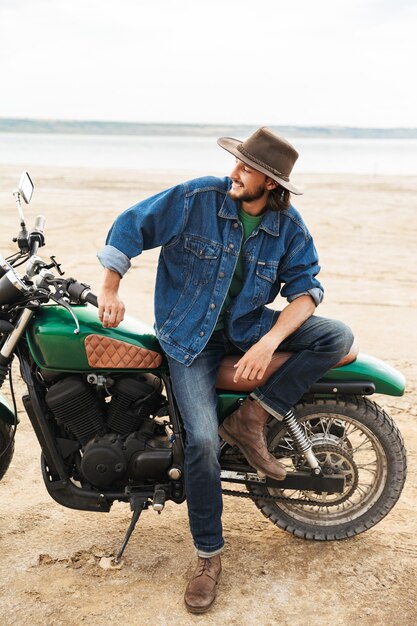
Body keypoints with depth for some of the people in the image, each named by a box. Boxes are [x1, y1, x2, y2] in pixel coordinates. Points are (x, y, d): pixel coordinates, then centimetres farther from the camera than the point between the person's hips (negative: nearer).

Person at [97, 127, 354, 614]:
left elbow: (305, 287, -10)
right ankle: (208, 556, 1)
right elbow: (132, 225, -6)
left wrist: (268, 343, -25)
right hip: (190, 336, -3)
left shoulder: (289, 226, -6)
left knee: (337, 336, -18)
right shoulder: (196, 198, -13)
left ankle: (250, 418, -12)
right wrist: (109, 289, -5)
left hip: (248, 326, 3)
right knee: (203, 440, -20)